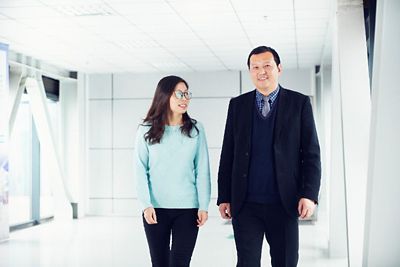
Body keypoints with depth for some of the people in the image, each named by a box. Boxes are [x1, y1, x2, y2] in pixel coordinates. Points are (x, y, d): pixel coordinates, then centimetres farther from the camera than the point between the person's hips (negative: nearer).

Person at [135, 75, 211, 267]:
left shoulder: (195, 129, 1)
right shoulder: (147, 130, 0)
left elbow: (202, 170, 1)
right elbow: (141, 169, -1)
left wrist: (203, 206, -3)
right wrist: (146, 204, -9)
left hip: (187, 208, 0)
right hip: (156, 208, 0)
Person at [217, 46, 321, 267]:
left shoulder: (299, 103, 2)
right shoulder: (237, 105, 7)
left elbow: (311, 153, 0)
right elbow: (227, 154, 8)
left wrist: (310, 194, -10)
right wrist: (224, 197, 4)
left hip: (285, 203, -1)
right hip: (245, 204, 1)